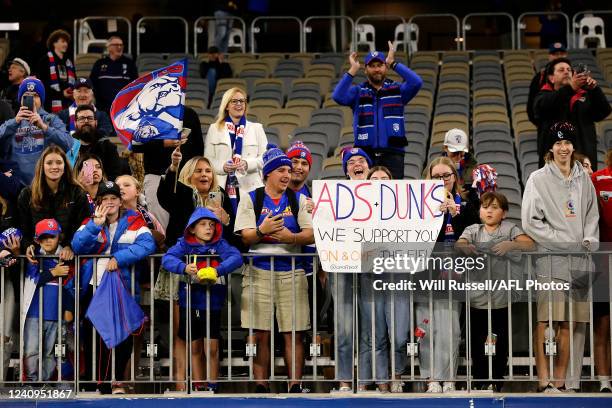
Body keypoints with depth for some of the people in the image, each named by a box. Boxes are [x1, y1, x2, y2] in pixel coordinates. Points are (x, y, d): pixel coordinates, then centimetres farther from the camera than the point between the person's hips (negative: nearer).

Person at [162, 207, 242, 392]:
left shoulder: (219, 245, -1)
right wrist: (184, 267, -33)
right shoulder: (184, 245, 0)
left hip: (213, 303, -1)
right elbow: (167, 259, -14)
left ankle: (212, 386, 7)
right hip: (190, 304, 1)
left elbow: (236, 257, -17)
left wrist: (218, 270, -32)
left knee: (212, 349, -4)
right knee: (195, 348, 11)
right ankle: (198, 387, 19)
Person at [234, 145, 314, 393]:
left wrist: (291, 237, -16)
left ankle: (295, 386, -2)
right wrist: (262, 231, -22)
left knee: (294, 333, -3)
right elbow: (245, 237, -2)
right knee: (260, 334, -2)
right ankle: (261, 386, 3)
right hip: (259, 272, -1)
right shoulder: (251, 199, 7)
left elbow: (310, 235, 3)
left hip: (292, 273, 1)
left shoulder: (298, 200, 12)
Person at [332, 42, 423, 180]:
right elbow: (338, 96, -8)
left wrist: (393, 63, -8)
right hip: (365, 153, 0)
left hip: (392, 153, 0)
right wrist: (353, 70, -9)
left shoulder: (397, 90, 10)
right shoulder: (358, 92, 10)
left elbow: (416, 82, -8)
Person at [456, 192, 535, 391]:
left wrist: (511, 244, -29)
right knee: (477, 343, 2)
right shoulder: (473, 230, 10)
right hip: (477, 298, 1)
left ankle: (496, 381, 13)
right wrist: (464, 246, -34)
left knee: (500, 345, 2)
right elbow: (458, 244, -9)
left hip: (502, 299, -1)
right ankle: (480, 383, 12)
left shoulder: (509, 229, 5)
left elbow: (531, 245, -10)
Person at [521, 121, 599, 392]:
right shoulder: (538, 180, 0)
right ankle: (544, 382, -10)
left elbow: (592, 215, 21)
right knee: (544, 322, -9)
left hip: (577, 261, 4)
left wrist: (589, 243, 3)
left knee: (566, 324, 5)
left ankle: (560, 382, 8)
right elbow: (530, 222, -5)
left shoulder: (583, 179, 14)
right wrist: (565, 243, -8)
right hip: (549, 258, -4)